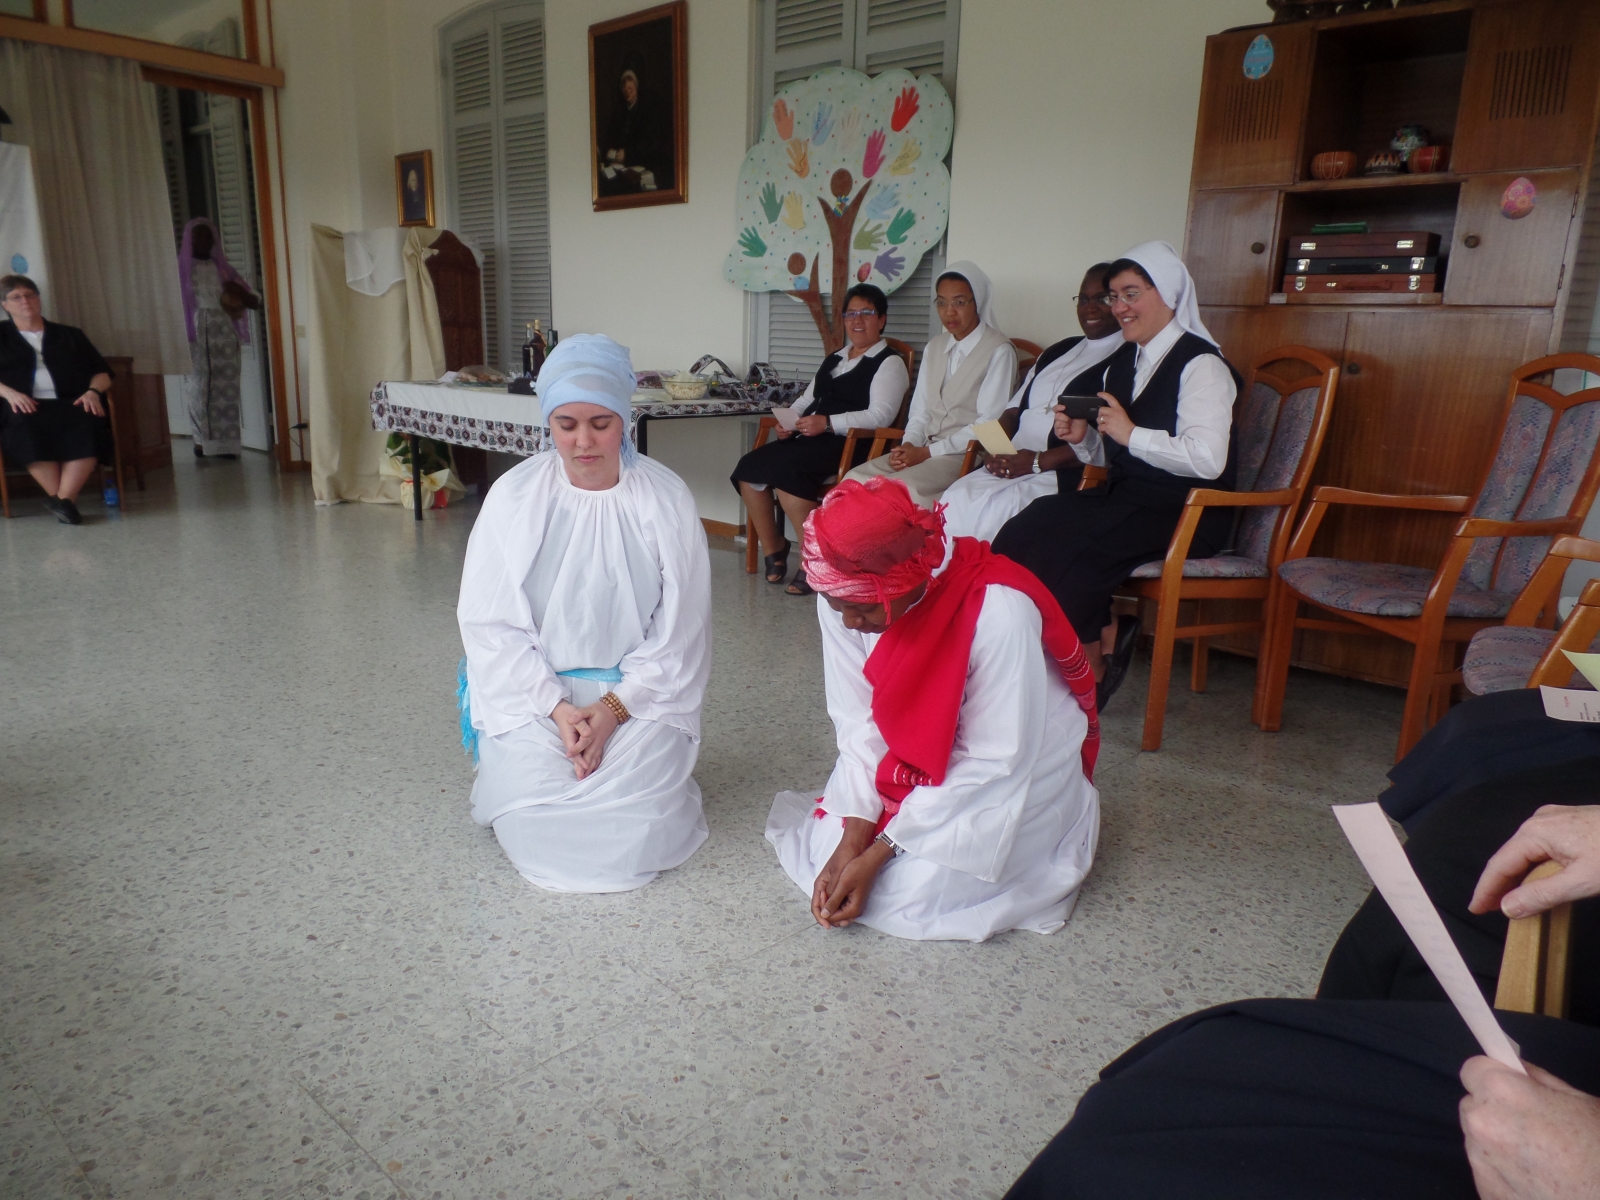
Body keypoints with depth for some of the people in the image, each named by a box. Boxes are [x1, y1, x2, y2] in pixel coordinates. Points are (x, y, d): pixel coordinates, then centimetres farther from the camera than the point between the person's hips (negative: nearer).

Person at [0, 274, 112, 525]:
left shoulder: (70, 335, 28)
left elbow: (102, 371, 19)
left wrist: (93, 391, -4)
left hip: (72, 403, 1)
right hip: (25, 406, -1)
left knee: (90, 425, -37)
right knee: (27, 429, -39)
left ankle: (63, 498, -42)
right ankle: (65, 502, -38)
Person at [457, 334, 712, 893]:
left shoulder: (665, 499, -5)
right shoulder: (514, 496, -2)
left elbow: (678, 633, -4)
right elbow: (489, 623, -4)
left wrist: (612, 709, -15)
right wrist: (556, 707, -15)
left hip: (639, 689, -1)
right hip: (534, 689, 1)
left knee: (636, 819, -20)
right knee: (530, 823, -18)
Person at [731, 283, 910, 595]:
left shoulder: (889, 363, 2)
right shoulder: (834, 359, 28)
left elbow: (880, 416, -12)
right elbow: (807, 399, 27)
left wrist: (828, 423, -21)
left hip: (850, 444, -8)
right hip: (807, 438, 8)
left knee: (783, 470, -32)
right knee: (749, 468, -15)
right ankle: (772, 550, -2)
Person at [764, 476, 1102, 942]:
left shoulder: (1000, 612, -34)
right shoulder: (845, 595, -18)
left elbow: (994, 763, -27)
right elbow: (860, 725, -12)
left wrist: (878, 854, -25)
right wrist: (851, 840, -22)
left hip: (1020, 777, -4)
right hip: (917, 764, 5)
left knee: (910, 891, -18)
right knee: (827, 845, -10)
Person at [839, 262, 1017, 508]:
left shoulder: (999, 351, -5)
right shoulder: (934, 347, 18)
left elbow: (989, 423, -12)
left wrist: (928, 452, -15)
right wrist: (909, 445, -5)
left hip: (967, 456, -7)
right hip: (925, 450, 7)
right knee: (855, 479, -15)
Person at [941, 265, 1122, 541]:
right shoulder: (1059, 351, 25)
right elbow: (1014, 410, 23)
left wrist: (1039, 461, -15)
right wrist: (998, 450, 2)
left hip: (1065, 475, -7)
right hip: (1011, 468, 7)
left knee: (988, 509, -29)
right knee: (956, 496, -19)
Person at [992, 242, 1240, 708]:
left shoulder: (1200, 365, -9)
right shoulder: (1120, 363, 16)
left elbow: (1207, 459, -21)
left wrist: (1131, 433, -19)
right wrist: (1081, 438, 0)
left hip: (1187, 512, -7)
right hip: (1125, 499, 8)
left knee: (1062, 545, -27)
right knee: (1027, 527, -18)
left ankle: (1091, 671, -6)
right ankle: (1104, 635, -6)